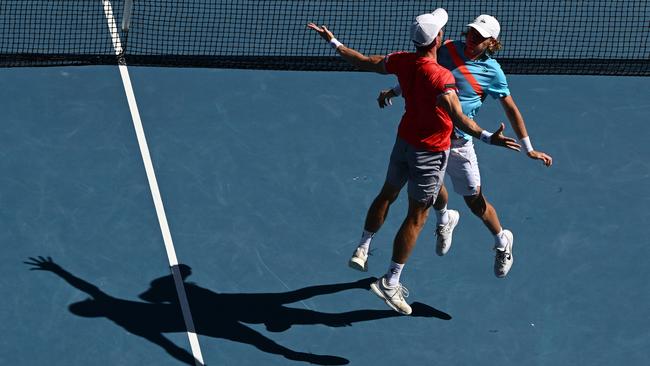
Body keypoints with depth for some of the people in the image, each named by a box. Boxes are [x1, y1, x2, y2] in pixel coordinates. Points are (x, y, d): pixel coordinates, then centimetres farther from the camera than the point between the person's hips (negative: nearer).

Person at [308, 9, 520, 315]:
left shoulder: (403, 61, -11)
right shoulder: (441, 77, -31)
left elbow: (364, 62, 3)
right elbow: (459, 119, -42)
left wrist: (333, 42, 16)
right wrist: (488, 138, -51)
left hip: (404, 140, 7)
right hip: (430, 152, -7)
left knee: (388, 194, 28)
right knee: (416, 217, 4)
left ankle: (361, 250, 39)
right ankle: (389, 282, 7)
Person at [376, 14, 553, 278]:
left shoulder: (492, 71, -10)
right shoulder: (448, 49, -1)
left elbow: (511, 109, -3)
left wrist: (529, 149, -1)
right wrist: (395, 92, 12)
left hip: (457, 142, -4)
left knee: (475, 201, 3)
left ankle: (502, 242, 29)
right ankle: (444, 220, 54)